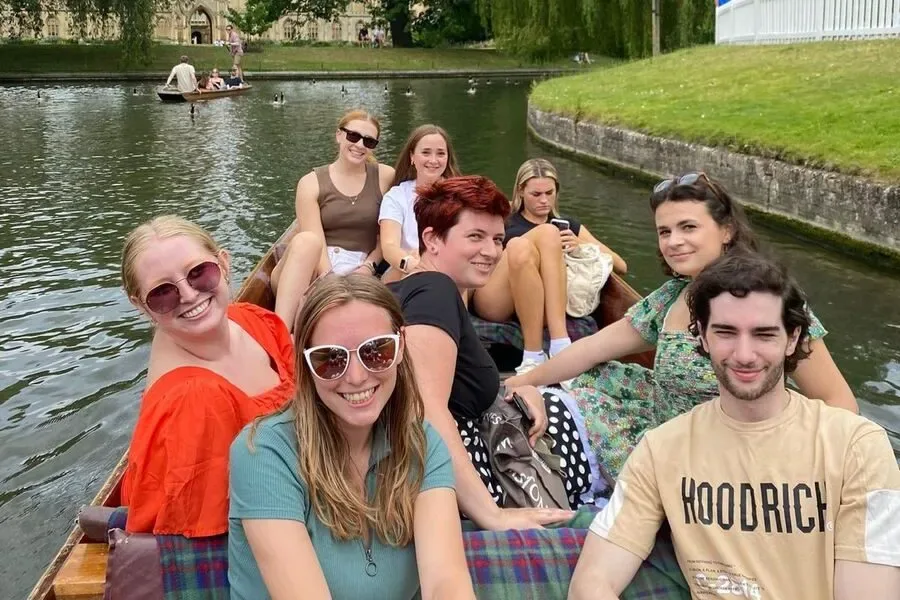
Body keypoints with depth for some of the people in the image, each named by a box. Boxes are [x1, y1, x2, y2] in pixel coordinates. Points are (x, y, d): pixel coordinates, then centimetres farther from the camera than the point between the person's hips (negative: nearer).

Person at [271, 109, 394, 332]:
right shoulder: (311, 183, 4)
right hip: (316, 270, 0)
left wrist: (368, 266, -10)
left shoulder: (385, 177, 8)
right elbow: (314, 242, -8)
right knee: (305, 240, -35)